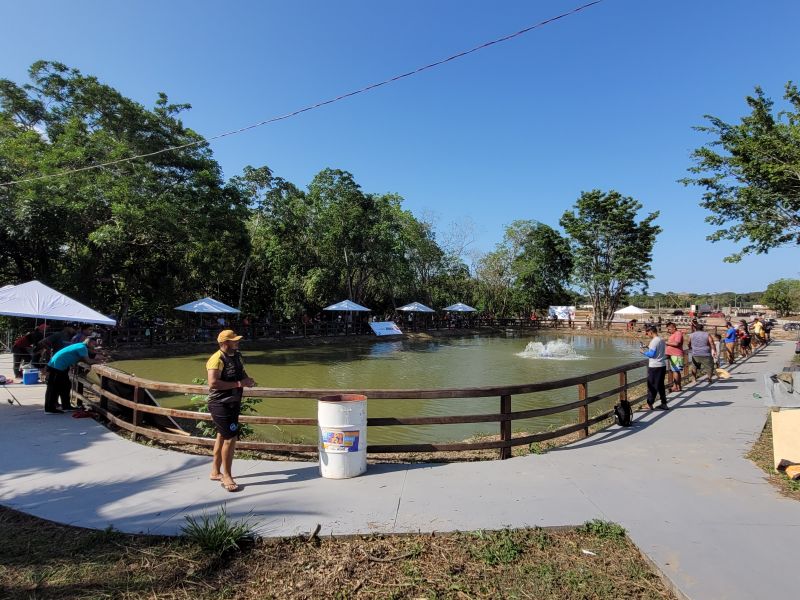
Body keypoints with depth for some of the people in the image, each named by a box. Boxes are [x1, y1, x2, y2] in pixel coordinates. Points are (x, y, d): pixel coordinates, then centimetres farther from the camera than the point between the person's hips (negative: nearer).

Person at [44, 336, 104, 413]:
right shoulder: (82, 347, -16)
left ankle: (66, 406, 23)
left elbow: (82, 360, 13)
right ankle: (49, 409, 3)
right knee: (54, 388, -3)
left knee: (65, 386, 15)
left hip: (60, 367, 11)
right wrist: (97, 361, 1)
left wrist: (96, 360, 5)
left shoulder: (80, 346, 13)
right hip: (56, 367, -11)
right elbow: (88, 361, -15)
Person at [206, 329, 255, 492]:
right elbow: (213, 383, -28)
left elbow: (242, 373, 22)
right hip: (221, 405, -9)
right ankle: (226, 477, 5)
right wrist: (238, 384, -26)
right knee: (231, 438, -8)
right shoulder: (217, 359, -19)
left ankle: (215, 472, 32)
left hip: (233, 403, 9)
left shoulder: (237, 355, 8)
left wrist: (248, 380, -1)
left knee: (222, 436, 18)